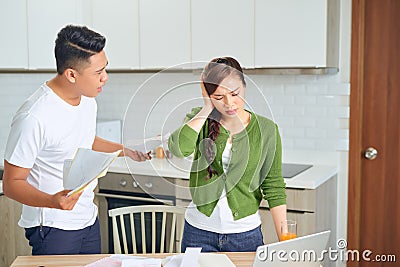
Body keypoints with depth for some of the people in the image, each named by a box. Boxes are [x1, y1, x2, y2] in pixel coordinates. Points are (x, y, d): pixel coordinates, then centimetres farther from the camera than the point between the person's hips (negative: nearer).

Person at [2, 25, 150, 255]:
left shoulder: (88, 100, 2)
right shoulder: (34, 117, -25)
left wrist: (125, 150, 10)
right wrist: (52, 201, -36)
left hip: (89, 220, 8)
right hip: (53, 228, -7)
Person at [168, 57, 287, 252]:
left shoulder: (266, 129, -6)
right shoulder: (199, 120, -4)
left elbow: (274, 188, -3)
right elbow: (178, 148, -26)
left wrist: (285, 240, -8)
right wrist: (207, 108, -17)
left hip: (246, 233, 0)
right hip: (198, 231, 1)